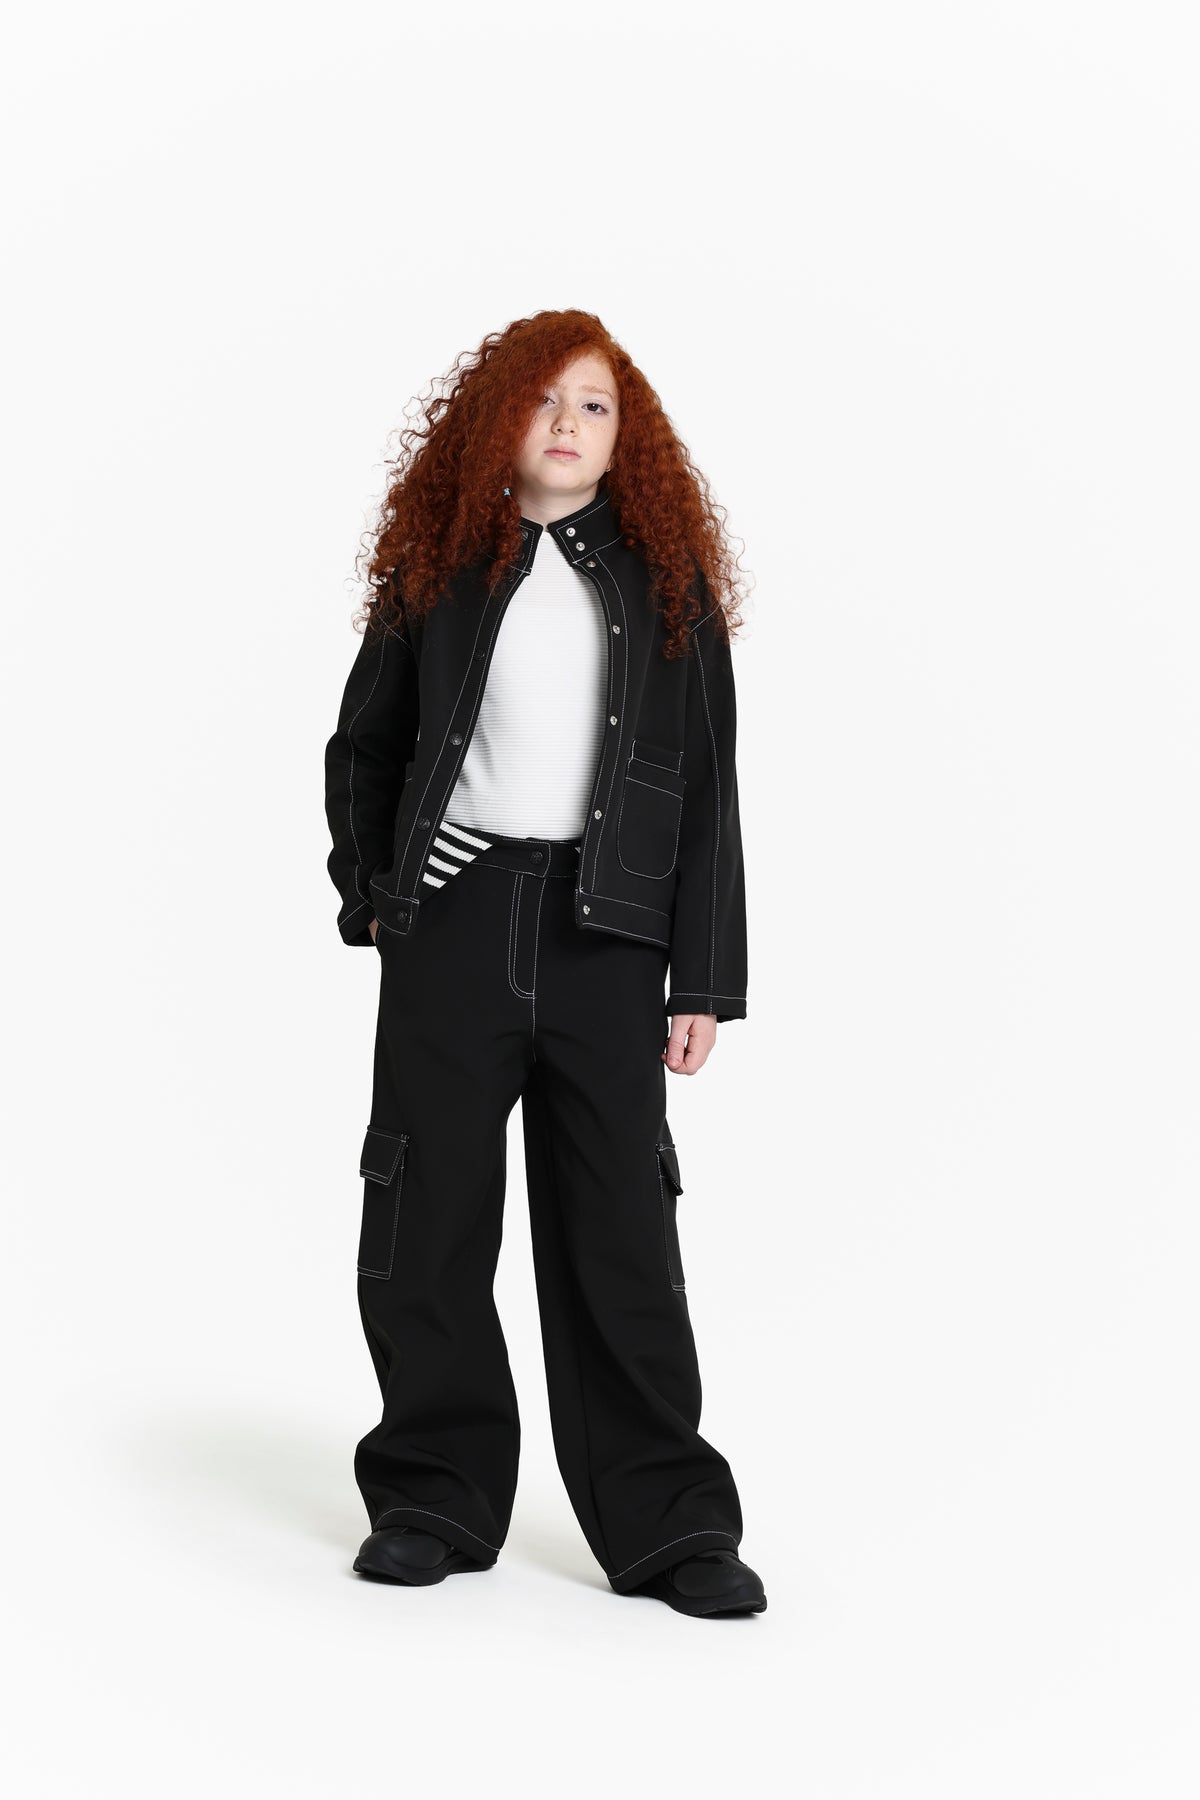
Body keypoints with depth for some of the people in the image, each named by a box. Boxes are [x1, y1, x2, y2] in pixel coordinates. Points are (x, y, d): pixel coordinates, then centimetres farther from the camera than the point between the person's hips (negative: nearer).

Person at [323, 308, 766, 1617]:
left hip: (603, 934, -1)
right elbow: (361, 746, 18)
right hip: (452, 921, 1)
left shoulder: (669, 582, 9)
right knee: (426, 1226, 4)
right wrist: (372, 896, 6)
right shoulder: (440, 567, 9)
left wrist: (705, 982, 1)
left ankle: (669, 1527, 7)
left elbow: (708, 793, 6)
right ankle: (437, 1500, 18)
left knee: (621, 1235, -1)